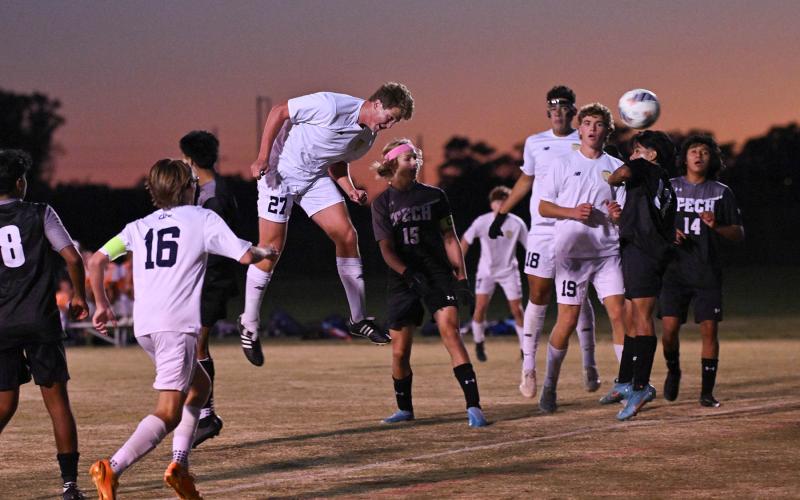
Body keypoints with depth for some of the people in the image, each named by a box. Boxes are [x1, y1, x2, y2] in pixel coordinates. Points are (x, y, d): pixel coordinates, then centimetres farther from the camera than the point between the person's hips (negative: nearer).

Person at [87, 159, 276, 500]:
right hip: (177, 324, -7)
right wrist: (264, 252, 23)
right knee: (168, 413, -12)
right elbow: (245, 256, 1)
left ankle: (179, 465, 12)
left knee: (200, 386, 26)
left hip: (144, 327, 7)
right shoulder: (202, 219, 7)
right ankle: (111, 469, -31)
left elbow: (96, 260, 16)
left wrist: (102, 305, 26)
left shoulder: (139, 227, 20)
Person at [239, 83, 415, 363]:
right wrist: (263, 157, -21)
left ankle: (358, 319, 5)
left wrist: (350, 190, -4)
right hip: (280, 172, -7)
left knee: (347, 236, -5)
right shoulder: (332, 106, -25)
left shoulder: (368, 136, 0)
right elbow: (278, 112, -18)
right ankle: (249, 325, 9)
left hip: (316, 177, 7)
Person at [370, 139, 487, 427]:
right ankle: (405, 409, 25)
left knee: (450, 331, -21)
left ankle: (473, 406, -26)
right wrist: (408, 274, -22)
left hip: (438, 274, -1)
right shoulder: (382, 203, 3)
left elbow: (449, 239, 7)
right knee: (400, 352, 2)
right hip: (403, 281, 1)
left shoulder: (433, 196, 6)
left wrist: (462, 279, -2)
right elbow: (386, 249, -5)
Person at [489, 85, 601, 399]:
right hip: (542, 230, 1)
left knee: (579, 297, 3)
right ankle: (528, 367, 3)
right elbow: (526, 181, 23)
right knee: (538, 298, -2)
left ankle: (589, 366, 12)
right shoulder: (535, 143, 10)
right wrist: (502, 214, 24)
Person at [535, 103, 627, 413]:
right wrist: (572, 212, -12)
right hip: (571, 251, -2)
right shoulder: (563, 165, 5)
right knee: (567, 320, -3)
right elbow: (543, 207, 5)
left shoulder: (616, 167, 11)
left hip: (608, 251, 2)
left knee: (618, 313, -9)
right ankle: (550, 385, 12)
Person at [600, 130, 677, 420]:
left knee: (641, 316, -15)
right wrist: (621, 218, 16)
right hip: (656, 252, 10)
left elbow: (624, 172, -19)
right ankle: (624, 382, 24)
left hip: (640, 250, -10)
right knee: (634, 318, 16)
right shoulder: (667, 190, 26)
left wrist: (611, 181, 4)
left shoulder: (646, 169, 3)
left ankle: (641, 386, -22)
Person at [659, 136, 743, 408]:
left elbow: (739, 233, 8)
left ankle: (707, 391, 2)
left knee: (709, 330, -6)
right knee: (669, 327, -9)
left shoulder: (721, 192, 7)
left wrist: (717, 227, -11)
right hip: (675, 270, 0)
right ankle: (673, 371, 21)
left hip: (708, 272, 0)